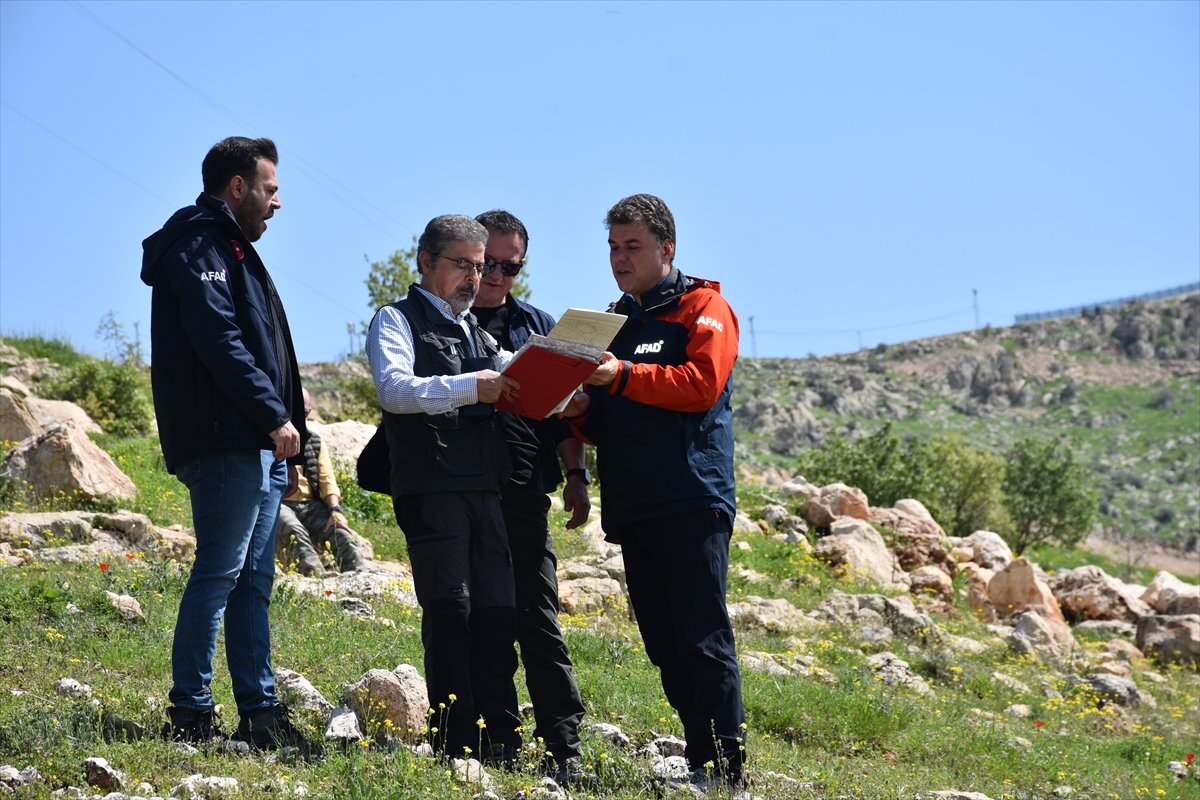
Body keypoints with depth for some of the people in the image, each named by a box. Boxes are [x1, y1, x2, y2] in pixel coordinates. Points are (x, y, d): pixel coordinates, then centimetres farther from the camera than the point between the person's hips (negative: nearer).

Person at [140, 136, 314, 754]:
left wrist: (281, 412, 12)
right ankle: (189, 715, -7)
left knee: (253, 580, 9)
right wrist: (274, 414, -17)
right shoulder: (201, 244, -7)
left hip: (257, 446, 10)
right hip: (226, 442, -10)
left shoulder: (227, 248, 25)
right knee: (220, 573, -10)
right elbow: (218, 339, -18)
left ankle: (260, 715, 11)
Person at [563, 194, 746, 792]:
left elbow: (700, 384, -14)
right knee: (664, 645, 7)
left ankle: (722, 770, -7)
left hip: (692, 501, -7)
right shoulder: (614, 321, 23)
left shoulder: (702, 308, 3)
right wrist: (579, 410, 3)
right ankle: (696, 757, 13)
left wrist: (622, 376, -21)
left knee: (702, 640, -10)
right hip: (631, 506, 7)